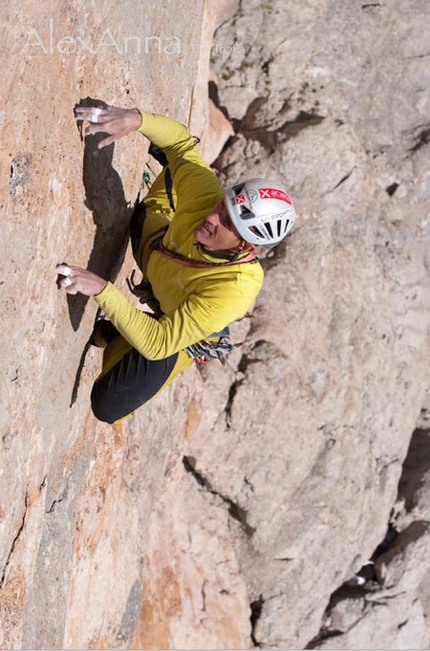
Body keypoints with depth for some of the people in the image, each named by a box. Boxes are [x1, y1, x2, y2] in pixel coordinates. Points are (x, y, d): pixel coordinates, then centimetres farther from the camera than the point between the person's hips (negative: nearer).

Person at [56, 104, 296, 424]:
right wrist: (135, 119, -38)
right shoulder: (205, 192, -37)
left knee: (105, 406, -2)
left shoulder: (235, 289, -49)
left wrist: (102, 290, -52)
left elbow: (157, 343, -47)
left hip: (175, 331, -4)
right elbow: (182, 139, -19)